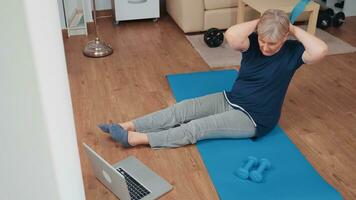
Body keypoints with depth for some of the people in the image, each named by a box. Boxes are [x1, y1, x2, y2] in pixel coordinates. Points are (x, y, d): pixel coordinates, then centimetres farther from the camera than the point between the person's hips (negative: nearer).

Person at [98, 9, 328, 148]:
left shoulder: (292, 52, -12)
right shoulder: (253, 44, -8)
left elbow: (321, 50, -33)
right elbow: (231, 36, -30)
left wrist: (295, 29, -23)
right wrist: (257, 22, -21)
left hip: (254, 119, -5)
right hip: (230, 100, 5)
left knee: (196, 128, -18)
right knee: (182, 109, -11)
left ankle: (135, 139, -20)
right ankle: (128, 126, -11)